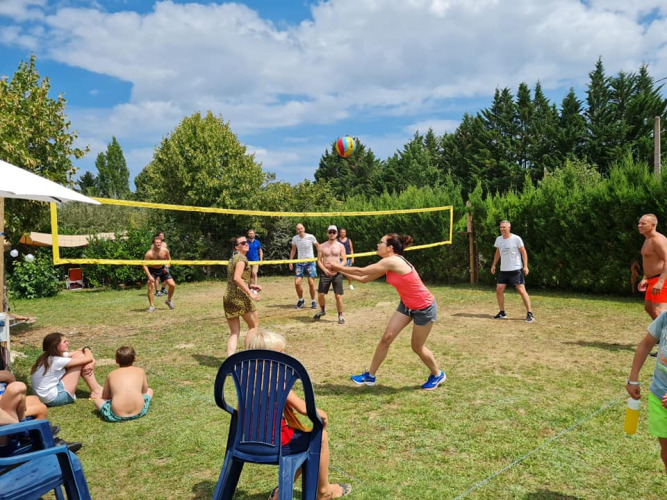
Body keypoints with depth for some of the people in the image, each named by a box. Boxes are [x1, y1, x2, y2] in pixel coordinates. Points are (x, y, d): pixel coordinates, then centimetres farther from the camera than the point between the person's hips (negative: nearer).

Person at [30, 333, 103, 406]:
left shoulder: (49, 357, 5)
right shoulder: (56, 361, -22)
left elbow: (80, 351, 10)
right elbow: (88, 359, -22)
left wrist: (92, 362, -9)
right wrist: (86, 349, 1)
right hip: (54, 398, -9)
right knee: (80, 357, -10)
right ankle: (96, 391, -2)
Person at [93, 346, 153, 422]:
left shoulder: (111, 375, 10)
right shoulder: (140, 371, 11)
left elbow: (105, 397, 19)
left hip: (117, 416, 0)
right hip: (139, 412, 1)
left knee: (97, 400, 25)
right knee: (149, 390, 29)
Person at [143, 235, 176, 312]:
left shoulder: (165, 250, -16)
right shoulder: (149, 253, -25)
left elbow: (169, 259, 4)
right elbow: (145, 265, -19)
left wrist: (167, 267, -14)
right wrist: (149, 276, -28)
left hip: (162, 269, 3)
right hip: (152, 270, -3)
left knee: (172, 285, -5)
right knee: (150, 287, -17)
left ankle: (169, 300, 20)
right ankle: (152, 306, -5)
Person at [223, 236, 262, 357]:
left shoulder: (233, 258, 19)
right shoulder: (241, 258, -9)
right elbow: (237, 278, -23)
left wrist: (250, 286, 21)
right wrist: (250, 293, -25)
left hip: (228, 297, 8)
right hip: (241, 297, -8)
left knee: (234, 332, 10)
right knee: (254, 326, 9)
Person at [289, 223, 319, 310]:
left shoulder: (310, 237, -9)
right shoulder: (295, 238, 0)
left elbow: (318, 246, 3)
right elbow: (293, 250, 14)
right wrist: (290, 261, 11)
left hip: (310, 262, -2)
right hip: (300, 263, 3)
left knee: (311, 283, -6)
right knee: (297, 283, -6)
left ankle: (313, 301, 12)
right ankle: (301, 300, 16)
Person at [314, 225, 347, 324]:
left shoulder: (340, 246, 3)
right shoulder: (322, 246, 5)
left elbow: (344, 260, 0)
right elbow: (319, 261, 4)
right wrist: (325, 270, -12)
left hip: (337, 273, -1)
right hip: (325, 273, 1)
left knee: (338, 296, -4)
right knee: (320, 294, 0)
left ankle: (340, 316, 11)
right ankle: (322, 310, 27)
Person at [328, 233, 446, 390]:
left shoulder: (392, 261, -28)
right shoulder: (389, 264, -1)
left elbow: (361, 271, -22)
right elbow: (364, 278, 5)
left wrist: (339, 267, -10)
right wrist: (340, 270, 2)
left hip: (424, 307, -8)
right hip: (407, 305, 8)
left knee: (417, 346, 8)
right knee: (386, 338, 3)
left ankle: (437, 375, 34)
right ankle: (370, 376, 14)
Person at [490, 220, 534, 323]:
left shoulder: (516, 239, -9)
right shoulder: (498, 239, 7)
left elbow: (523, 252, -5)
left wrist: (525, 266, -12)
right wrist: (493, 265, 15)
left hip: (516, 269, -6)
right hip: (503, 270, 6)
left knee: (521, 290, -9)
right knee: (499, 290, 2)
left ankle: (530, 314, -4)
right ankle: (502, 313, 15)